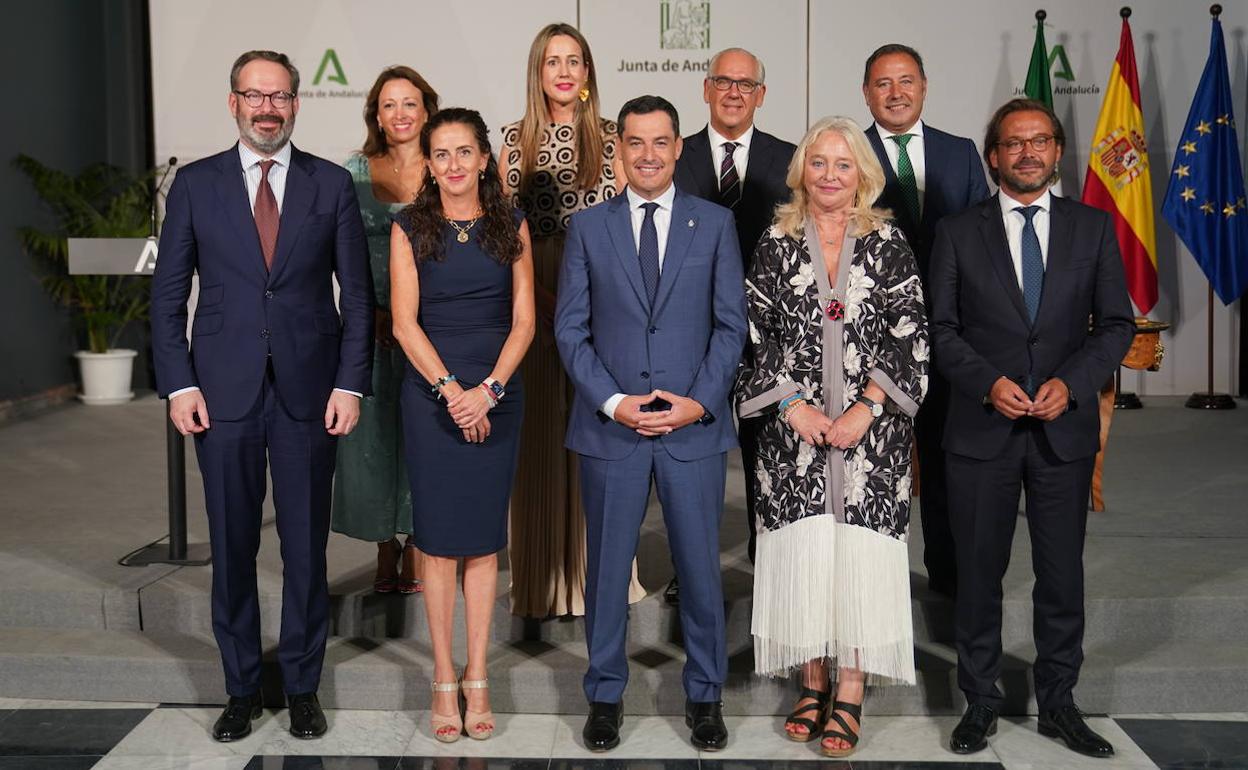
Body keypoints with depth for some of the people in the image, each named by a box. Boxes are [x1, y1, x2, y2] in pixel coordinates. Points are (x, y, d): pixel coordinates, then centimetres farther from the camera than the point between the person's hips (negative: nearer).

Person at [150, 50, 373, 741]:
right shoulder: (195, 184, 5)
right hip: (224, 393, 1)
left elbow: (357, 296, 4)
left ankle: (302, 686, 22)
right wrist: (178, 383, -4)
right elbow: (168, 295, 6)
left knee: (306, 547, 7)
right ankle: (241, 688, 24)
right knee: (231, 548, 8)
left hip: (308, 392, 0)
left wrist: (350, 384, -4)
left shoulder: (332, 184, 5)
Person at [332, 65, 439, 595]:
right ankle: (386, 548, 18)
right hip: (370, 319, 1)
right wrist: (372, 310, -8)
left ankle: (418, 545, 14)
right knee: (372, 428, 4)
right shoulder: (357, 170, 6)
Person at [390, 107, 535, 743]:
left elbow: (524, 321, 1)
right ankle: (445, 682, 11)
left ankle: (477, 678, 14)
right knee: (438, 541, 2)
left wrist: (488, 390, -12)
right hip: (431, 396, -1)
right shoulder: (410, 229, 3)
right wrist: (451, 390, -14)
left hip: (496, 397, 1)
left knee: (484, 540, 5)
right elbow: (404, 322, -4)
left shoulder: (512, 227, 6)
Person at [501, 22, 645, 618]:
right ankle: (541, 579, 13)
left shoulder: (610, 138, 6)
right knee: (537, 435, 3)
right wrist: (538, 292, -3)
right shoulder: (516, 140, 8)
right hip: (532, 297, 1)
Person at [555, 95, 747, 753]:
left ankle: (704, 695, 25)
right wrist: (613, 401, -10)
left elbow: (732, 323, 3)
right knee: (607, 568, 8)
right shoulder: (587, 226, 6)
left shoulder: (715, 223, 5)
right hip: (610, 428, 0)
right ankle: (605, 695, 24)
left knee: (700, 567, 7)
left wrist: (701, 401, -9)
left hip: (695, 427, 0)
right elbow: (570, 328, 2)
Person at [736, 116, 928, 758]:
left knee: (860, 550, -2)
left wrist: (866, 408, -10)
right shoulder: (776, 244, 6)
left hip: (870, 426, -1)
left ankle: (850, 694, 6)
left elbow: (909, 336, -1)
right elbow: (756, 333, 3)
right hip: (795, 424, 1)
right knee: (803, 549, 2)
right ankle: (812, 682, 15)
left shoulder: (889, 244, 3)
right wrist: (793, 403, -7)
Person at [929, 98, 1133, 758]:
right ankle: (980, 704, 20)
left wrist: (1070, 383, -11)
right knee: (978, 573, 6)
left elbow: (1116, 323, 4)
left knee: (1062, 574, 8)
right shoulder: (958, 232, 3)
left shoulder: (1093, 228, 6)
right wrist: (989, 383, -14)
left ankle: (1057, 703, 24)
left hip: (1064, 430, 1)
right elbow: (941, 329, 1)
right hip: (981, 429, -1)